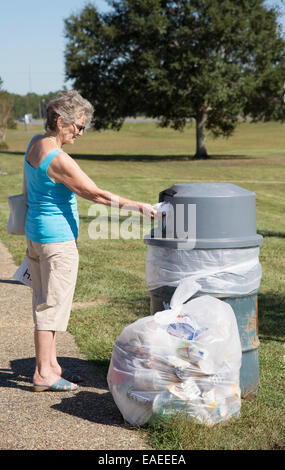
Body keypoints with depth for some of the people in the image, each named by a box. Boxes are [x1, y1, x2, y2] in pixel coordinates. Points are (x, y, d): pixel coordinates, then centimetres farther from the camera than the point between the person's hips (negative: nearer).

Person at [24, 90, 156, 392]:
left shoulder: (35, 143, 6)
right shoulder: (58, 159, -23)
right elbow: (96, 194, -21)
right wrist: (139, 207, -16)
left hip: (35, 231, 10)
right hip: (57, 238, -10)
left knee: (44, 301, 15)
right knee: (52, 304, -1)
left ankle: (50, 364, 25)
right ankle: (43, 374, 7)